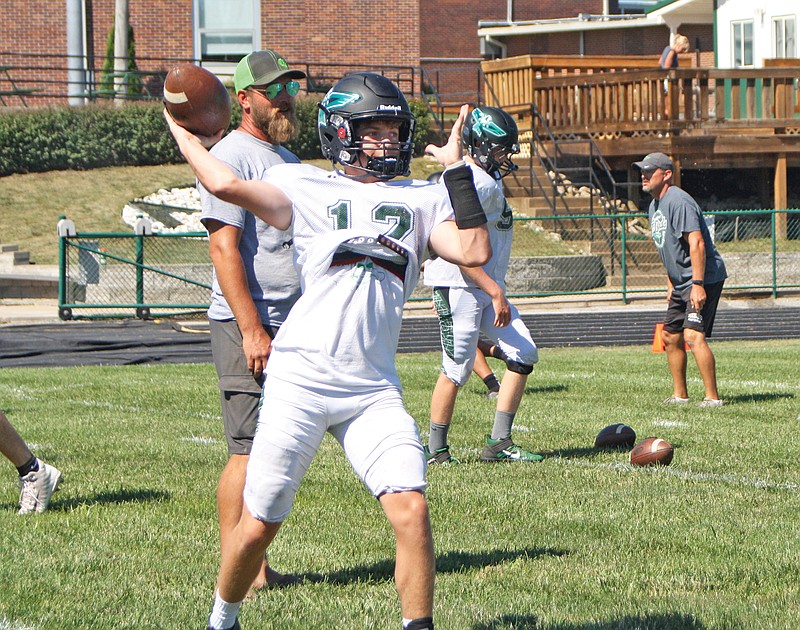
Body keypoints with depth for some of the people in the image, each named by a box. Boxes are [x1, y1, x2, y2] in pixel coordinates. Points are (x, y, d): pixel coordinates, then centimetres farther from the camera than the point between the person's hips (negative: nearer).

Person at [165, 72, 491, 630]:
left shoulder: (423, 199, 15)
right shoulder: (305, 187, 5)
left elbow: (474, 251, -1)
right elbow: (228, 185, -11)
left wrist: (456, 168, 2)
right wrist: (185, 135, 4)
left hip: (373, 386, 2)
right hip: (300, 376, -2)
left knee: (411, 511, -14)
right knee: (260, 525, 5)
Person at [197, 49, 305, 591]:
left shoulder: (288, 159, 20)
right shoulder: (232, 157, -9)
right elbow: (224, 248, -17)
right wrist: (252, 331, -21)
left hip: (292, 325, 9)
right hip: (248, 327, -9)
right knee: (252, 450, -10)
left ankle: (255, 565, 13)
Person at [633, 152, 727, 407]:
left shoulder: (678, 201, -17)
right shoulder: (654, 206, 15)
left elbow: (697, 243, -25)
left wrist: (698, 284, -30)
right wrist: (671, 283, 23)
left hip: (705, 278, -11)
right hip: (681, 281, 11)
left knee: (693, 335, -21)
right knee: (670, 336, 15)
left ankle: (712, 397, -19)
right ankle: (679, 395, 26)